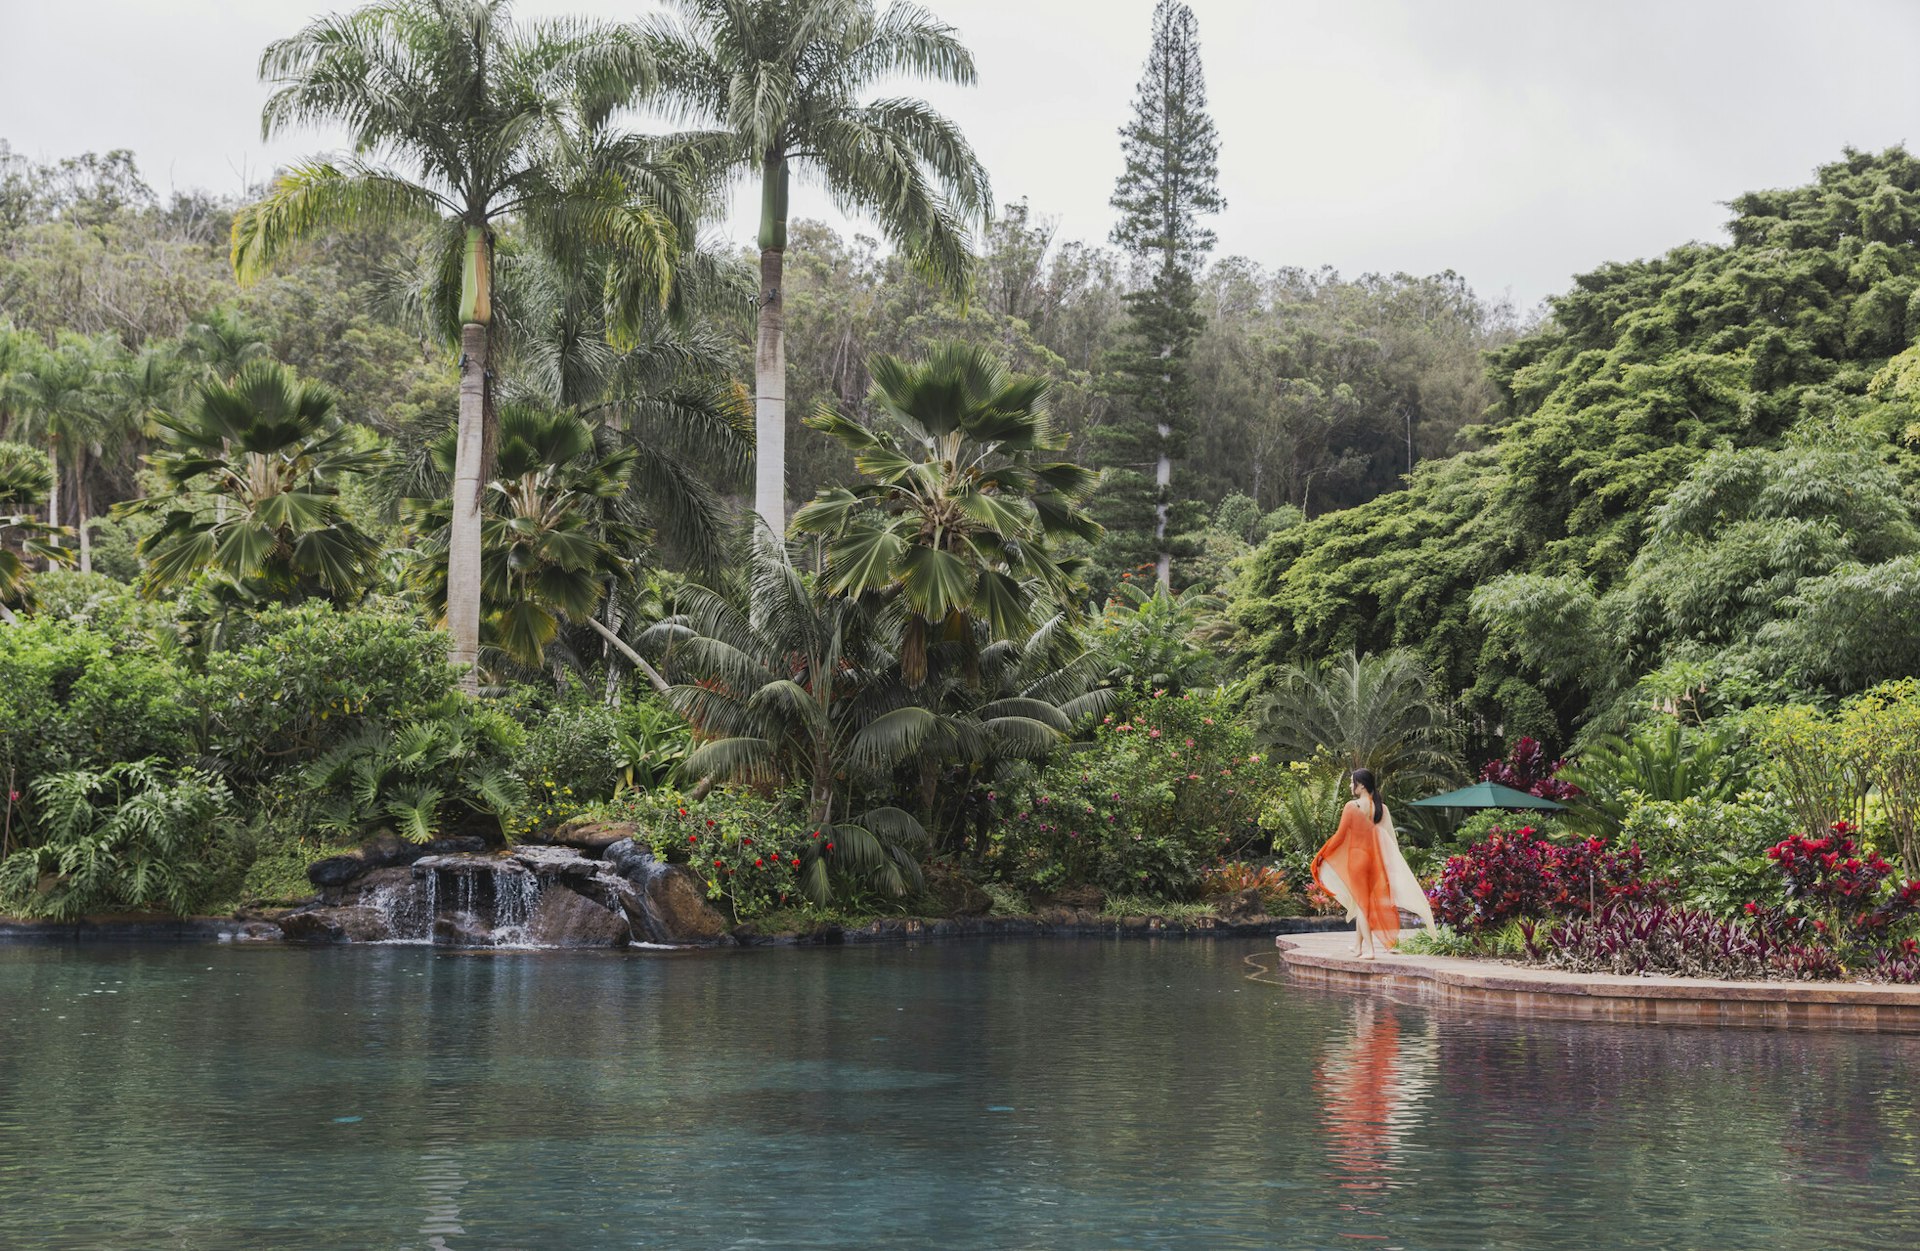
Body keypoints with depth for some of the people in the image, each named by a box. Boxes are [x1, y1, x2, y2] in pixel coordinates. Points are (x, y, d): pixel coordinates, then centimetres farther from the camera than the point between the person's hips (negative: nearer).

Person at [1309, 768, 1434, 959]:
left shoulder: (1352, 807, -14)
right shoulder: (1381, 808, 2)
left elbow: (1340, 835, -11)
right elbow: (1389, 838, 5)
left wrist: (1322, 855, -1)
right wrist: (1392, 865, 13)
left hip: (1356, 856, -6)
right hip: (1373, 858, 6)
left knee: (1361, 902, -1)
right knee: (1363, 902, 17)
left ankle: (1368, 949, -6)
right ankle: (1358, 946, 25)